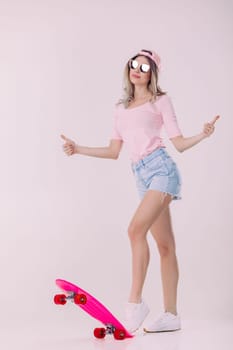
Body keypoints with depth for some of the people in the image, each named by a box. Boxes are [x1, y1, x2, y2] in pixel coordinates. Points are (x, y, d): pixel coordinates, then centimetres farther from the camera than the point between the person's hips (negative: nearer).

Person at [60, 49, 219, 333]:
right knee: (165, 245, 5)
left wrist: (203, 134, -15)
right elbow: (113, 152, 20)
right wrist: (78, 149, 17)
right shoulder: (121, 108, 19)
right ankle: (171, 315, 7)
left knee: (136, 229, -24)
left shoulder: (161, 101, 6)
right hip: (142, 176, 5)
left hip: (161, 169, -5)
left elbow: (179, 143, 2)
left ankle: (135, 300, -16)